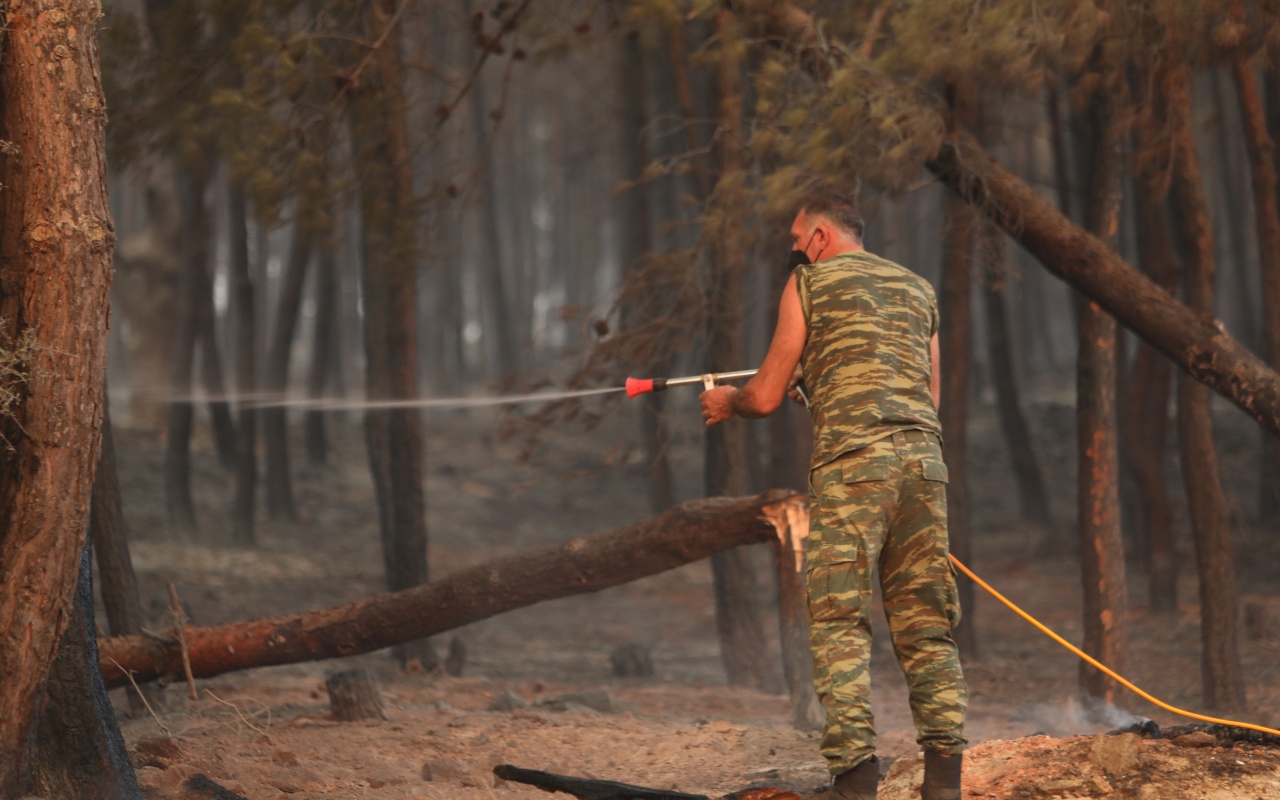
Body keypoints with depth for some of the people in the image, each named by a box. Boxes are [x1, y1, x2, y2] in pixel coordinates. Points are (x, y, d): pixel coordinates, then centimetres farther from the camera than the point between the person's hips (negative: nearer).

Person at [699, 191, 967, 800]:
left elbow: (766, 397, 9)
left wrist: (727, 402, 31)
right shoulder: (917, 288, 24)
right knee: (926, 624, 7)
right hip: (922, 461, 5)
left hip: (851, 464, -5)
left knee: (839, 620, -5)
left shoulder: (808, 283, 9)